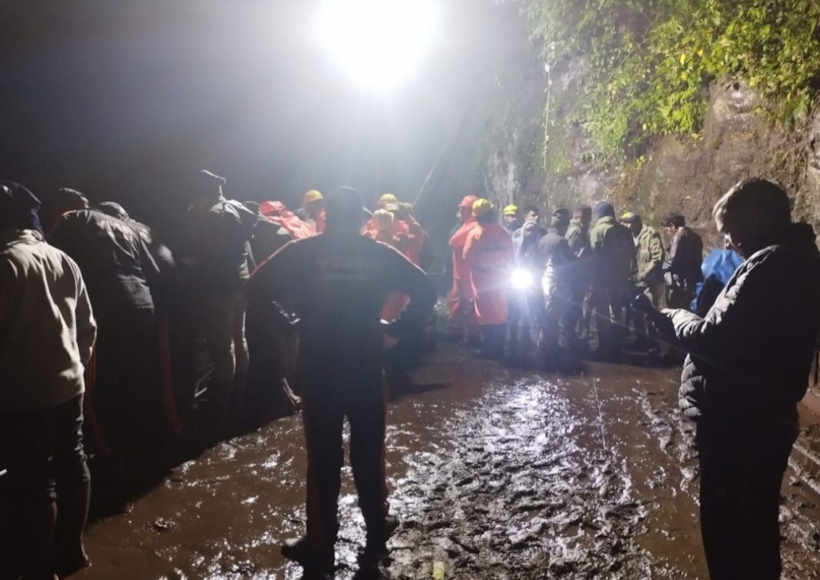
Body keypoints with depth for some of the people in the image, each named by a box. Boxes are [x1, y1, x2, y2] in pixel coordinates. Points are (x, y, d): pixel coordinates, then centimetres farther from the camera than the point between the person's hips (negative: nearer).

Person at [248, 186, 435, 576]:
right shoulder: (380, 254, 0)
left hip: (319, 370, -1)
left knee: (323, 459, 8)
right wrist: (396, 328, 2)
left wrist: (296, 312, 2)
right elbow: (426, 291, -3)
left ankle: (320, 547, 17)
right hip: (367, 369, 2)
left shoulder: (302, 252, -4)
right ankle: (376, 533, 28)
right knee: (369, 453, 15)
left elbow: (258, 288, -10)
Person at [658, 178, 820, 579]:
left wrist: (677, 317, -7)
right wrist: (691, 320, 2)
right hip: (765, 416, 10)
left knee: (726, 523, 4)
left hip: (735, 420, -10)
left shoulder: (770, 265, -21)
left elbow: (716, 338, -24)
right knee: (755, 521, 22)